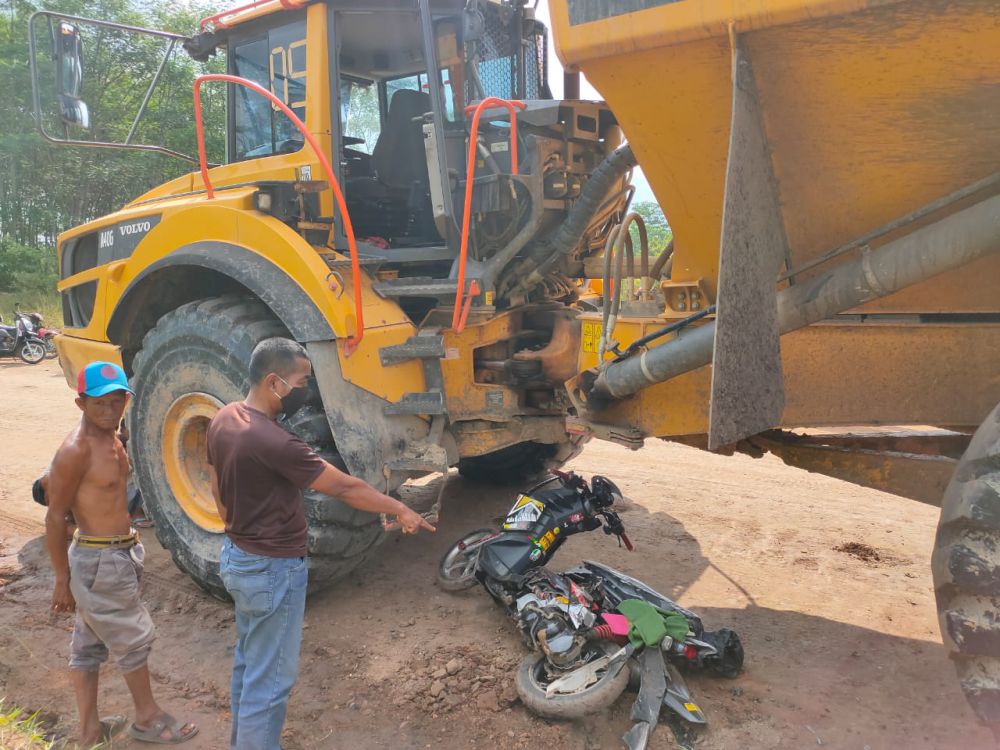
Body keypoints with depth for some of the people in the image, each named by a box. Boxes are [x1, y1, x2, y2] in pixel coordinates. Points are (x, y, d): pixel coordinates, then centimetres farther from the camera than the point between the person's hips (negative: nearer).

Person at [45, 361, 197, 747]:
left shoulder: (111, 437, 5)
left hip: (117, 554, 8)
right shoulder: (76, 450, -22)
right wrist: (62, 580, -14)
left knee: (88, 643, 17)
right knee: (134, 638, 8)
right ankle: (148, 717, 28)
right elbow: (54, 518, -18)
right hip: (99, 562, -8)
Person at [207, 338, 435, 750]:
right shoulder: (272, 442, -29)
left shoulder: (224, 418, -1)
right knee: (269, 678, 7)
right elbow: (344, 488, -22)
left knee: (248, 663, 26)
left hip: (236, 557, 10)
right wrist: (400, 510, -11)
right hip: (273, 570, -10)